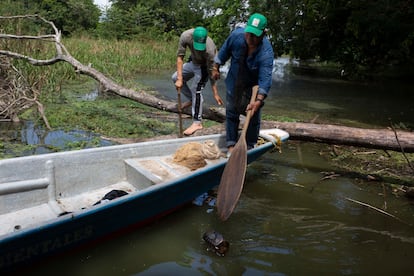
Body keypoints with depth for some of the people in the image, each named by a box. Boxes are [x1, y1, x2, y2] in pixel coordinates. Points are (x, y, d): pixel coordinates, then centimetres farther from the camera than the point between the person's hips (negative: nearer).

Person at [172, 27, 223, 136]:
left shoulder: (209, 49, -40)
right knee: (175, 78, 12)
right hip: (193, 61, 6)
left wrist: (215, 94, -26)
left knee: (196, 90, -16)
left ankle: (197, 123, -8)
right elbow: (180, 56, -23)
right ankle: (192, 99, 28)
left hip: (204, 66, -6)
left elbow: (211, 72, -30)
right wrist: (180, 79, -29)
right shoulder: (186, 36, -31)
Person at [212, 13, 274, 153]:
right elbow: (224, 52, -4)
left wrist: (259, 100, -50)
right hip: (234, 82, 3)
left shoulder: (266, 52, -34)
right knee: (231, 113, 8)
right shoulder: (237, 35, -24)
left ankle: (250, 146, 17)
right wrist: (216, 68, 5)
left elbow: (265, 78, -40)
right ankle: (231, 144, 19)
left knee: (253, 115, 1)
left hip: (253, 86, -3)